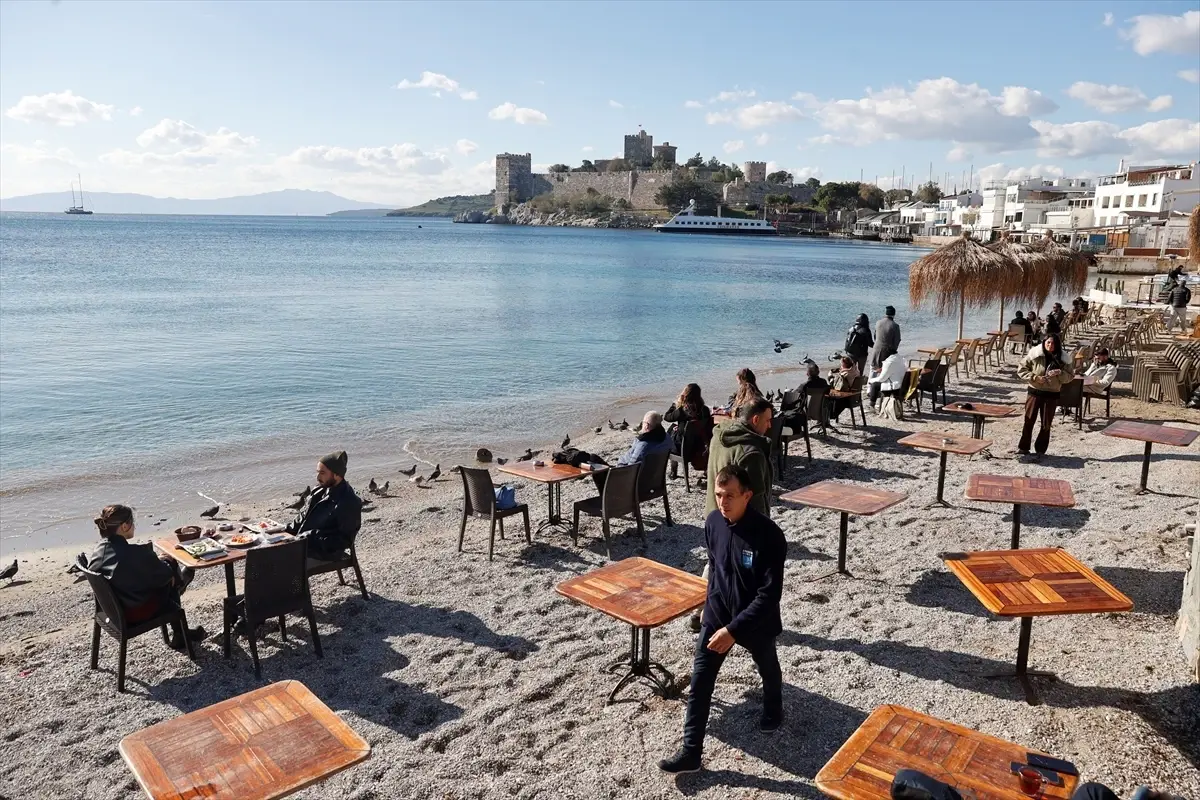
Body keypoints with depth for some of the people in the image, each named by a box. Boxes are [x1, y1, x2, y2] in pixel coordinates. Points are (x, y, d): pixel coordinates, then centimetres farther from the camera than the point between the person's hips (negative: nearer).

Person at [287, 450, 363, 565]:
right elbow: (305, 516, 20)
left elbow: (345, 540, -18)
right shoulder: (322, 490, 8)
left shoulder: (349, 503, -19)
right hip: (303, 543, 9)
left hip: (325, 553, -9)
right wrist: (288, 530, 3)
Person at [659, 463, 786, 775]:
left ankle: (773, 709, 57)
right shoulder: (713, 522, -11)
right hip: (716, 615, 3)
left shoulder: (768, 536, -29)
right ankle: (690, 752, 12)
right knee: (699, 682, 1)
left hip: (756, 620, -3)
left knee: (768, 668, 26)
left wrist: (733, 629, -29)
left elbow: (769, 595, -27)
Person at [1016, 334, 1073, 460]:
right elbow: (1021, 369, -4)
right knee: (1029, 421, 5)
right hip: (1034, 392, -1)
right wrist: (1034, 377, -16)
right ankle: (1023, 448, 17)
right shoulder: (1034, 355, -7)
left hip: (1051, 395, 1)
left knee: (1046, 425, 8)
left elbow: (1070, 377, 3)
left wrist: (1059, 373, -16)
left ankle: (1040, 450, 19)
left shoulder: (1062, 359, -2)